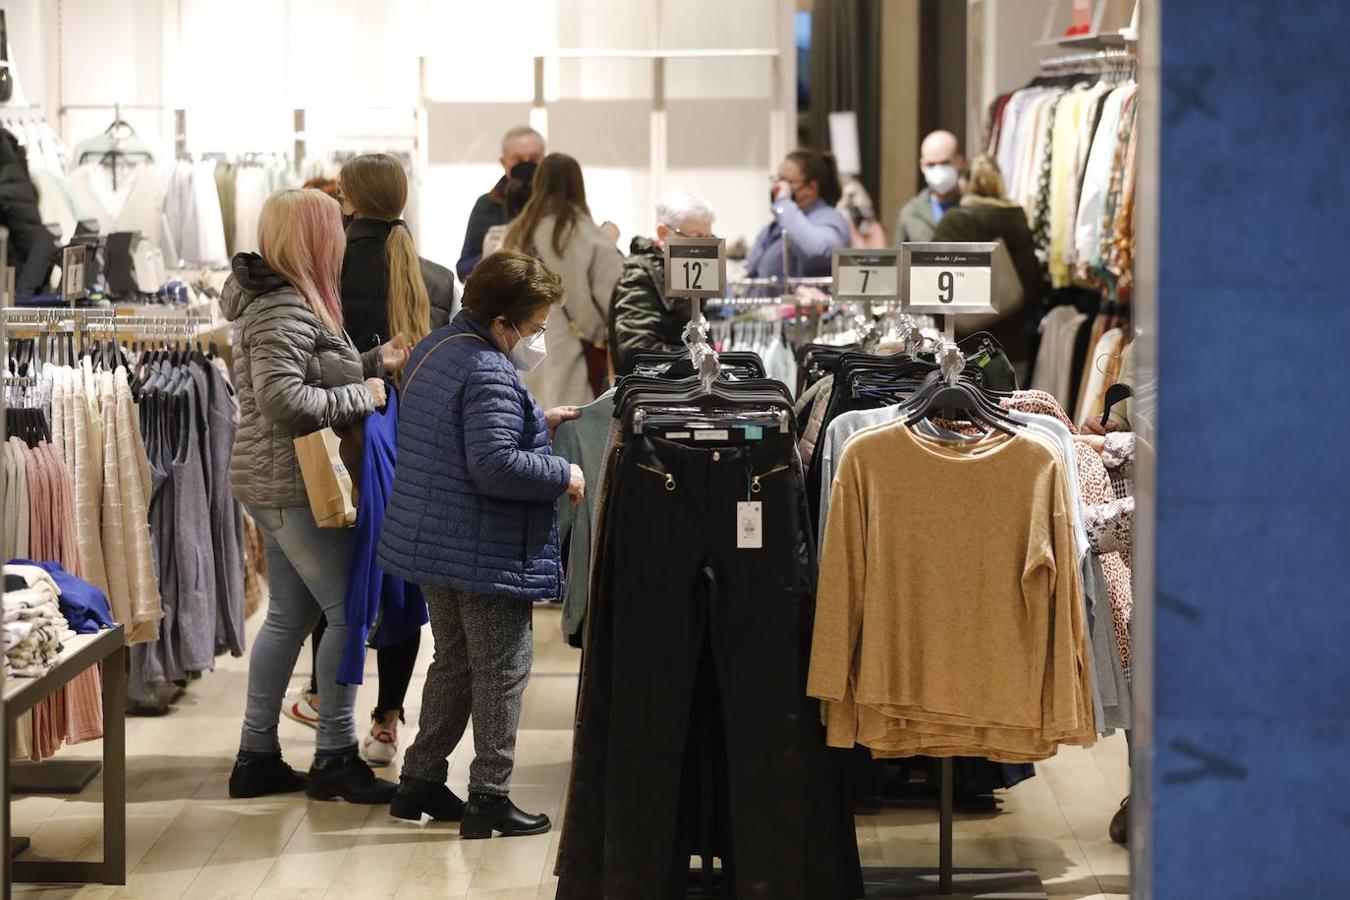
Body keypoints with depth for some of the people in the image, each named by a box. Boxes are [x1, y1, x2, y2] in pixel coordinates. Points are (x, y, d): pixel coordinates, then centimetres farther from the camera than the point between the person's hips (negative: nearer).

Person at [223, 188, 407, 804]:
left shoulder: (290, 301, 14)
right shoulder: (283, 311, -19)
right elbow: (283, 398, -28)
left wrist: (374, 363, 11)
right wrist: (362, 396, -18)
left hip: (277, 482, 11)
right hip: (295, 483, -11)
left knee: (290, 615, 14)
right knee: (347, 611, -5)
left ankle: (256, 757, 18)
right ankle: (335, 757, 3)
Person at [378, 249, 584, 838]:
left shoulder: (435, 348, 11)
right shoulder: (489, 373, -22)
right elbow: (494, 465, -29)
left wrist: (535, 423, 18)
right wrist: (563, 476, -16)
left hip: (430, 542, 10)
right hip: (486, 555, -10)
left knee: (453, 662, 20)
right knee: (502, 668, 2)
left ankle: (421, 782, 25)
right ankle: (489, 799, 7)